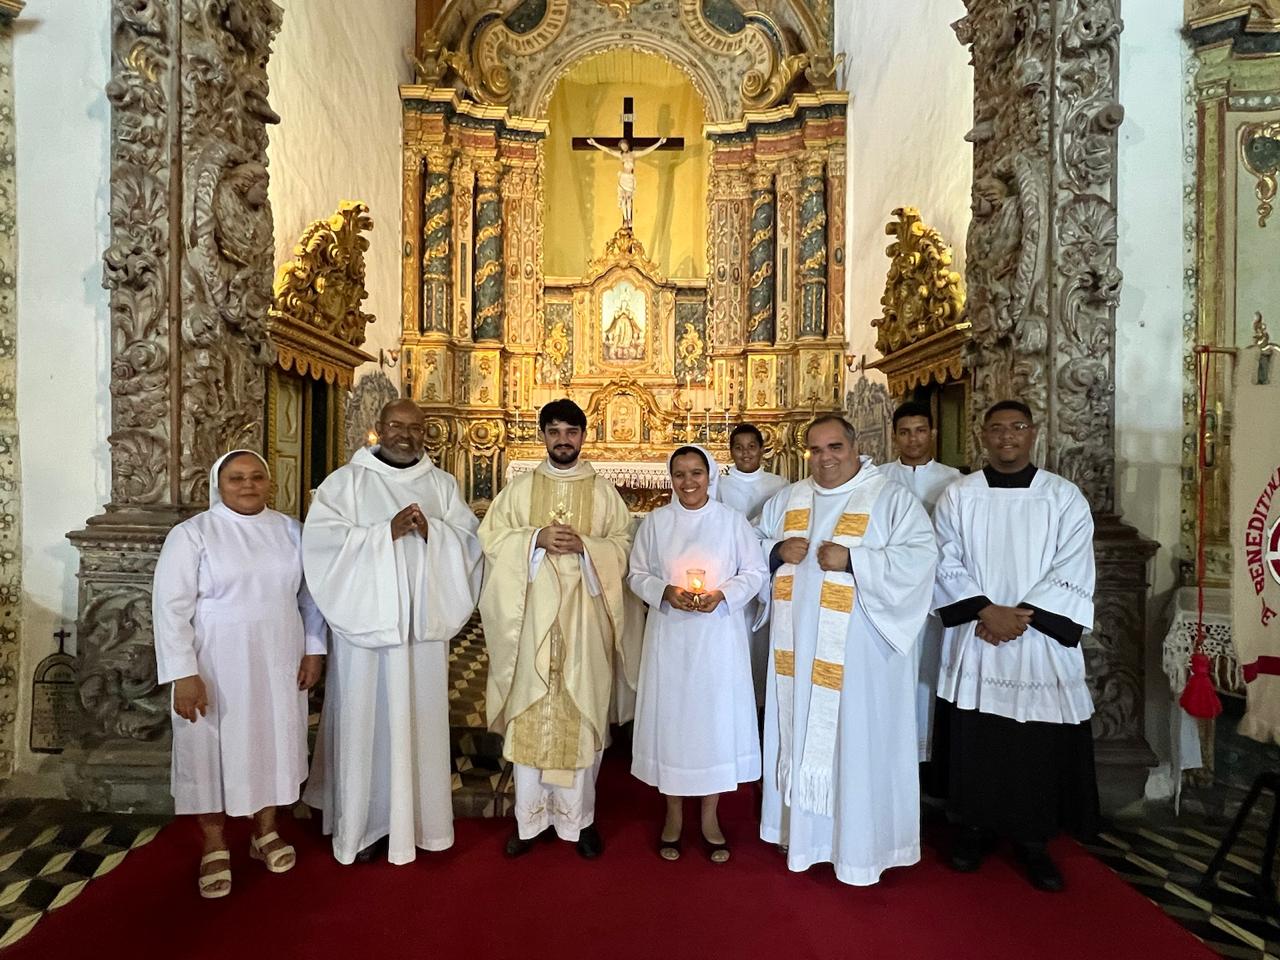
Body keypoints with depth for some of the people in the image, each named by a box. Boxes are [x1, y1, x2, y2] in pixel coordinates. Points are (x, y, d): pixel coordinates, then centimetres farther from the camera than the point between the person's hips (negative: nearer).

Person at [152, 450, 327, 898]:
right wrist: (183, 673, -16)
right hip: (215, 667, -3)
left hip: (278, 664, 3)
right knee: (213, 751, 8)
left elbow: (310, 595, 7)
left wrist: (314, 650, 2)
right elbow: (170, 607, -11)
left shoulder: (290, 530, 2)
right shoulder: (191, 534, -8)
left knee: (273, 743, 14)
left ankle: (266, 832, 33)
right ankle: (215, 848, 28)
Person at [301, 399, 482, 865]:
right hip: (367, 619, -2)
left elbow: (471, 538, 2)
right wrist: (387, 531, -18)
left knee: (420, 718, 10)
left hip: (423, 621, 3)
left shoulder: (441, 483, 10)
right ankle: (363, 822, 22)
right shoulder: (346, 480, 2)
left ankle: (416, 815, 26)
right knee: (366, 719, 5)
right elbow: (322, 538, -10)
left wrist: (431, 530, -16)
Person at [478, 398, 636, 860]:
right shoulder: (520, 488, 7)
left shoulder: (603, 491, 6)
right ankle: (530, 816, 21)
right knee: (529, 711, 5)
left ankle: (579, 816, 21)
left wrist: (584, 545, -14)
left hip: (584, 615, 0)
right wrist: (536, 538, -13)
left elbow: (623, 544, 3)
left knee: (583, 710, 4)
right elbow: (491, 537, 3)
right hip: (532, 612, 1)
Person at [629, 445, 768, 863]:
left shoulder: (733, 520, 0)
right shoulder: (655, 522, 2)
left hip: (719, 636, 0)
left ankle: (710, 816, 26)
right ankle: (673, 814, 26)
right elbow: (637, 574, 5)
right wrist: (665, 592, -14)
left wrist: (723, 595, -15)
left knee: (716, 716, 7)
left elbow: (756, 572, 2)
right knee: (671, 716, 7)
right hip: (670, 636, 1)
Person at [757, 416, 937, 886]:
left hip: (858, 646, -4)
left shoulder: (890, 497, -5)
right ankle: (802, 829, 31)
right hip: (798, 642, 5)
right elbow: (754, 546, 17)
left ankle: (860, 843, 22)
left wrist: (852, 559, -21)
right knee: (800, 729, 13)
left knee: (857, 739, 4)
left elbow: (921, 556, -14)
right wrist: (778, 550, -5)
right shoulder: (788, 499, 11)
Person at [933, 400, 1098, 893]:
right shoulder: (958, 495, 2)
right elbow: (947, 564, -2)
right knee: (974, 739, 8)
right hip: (975, 639, 1)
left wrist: (1023, 614, -14)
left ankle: (1032, 838, 24)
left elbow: (1072, 572, -5)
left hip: (1041, 639, 0)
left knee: (1039, 744, 6)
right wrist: (986, 611, -13)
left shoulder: (1064, 496, 1)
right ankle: (976, 825, 27)